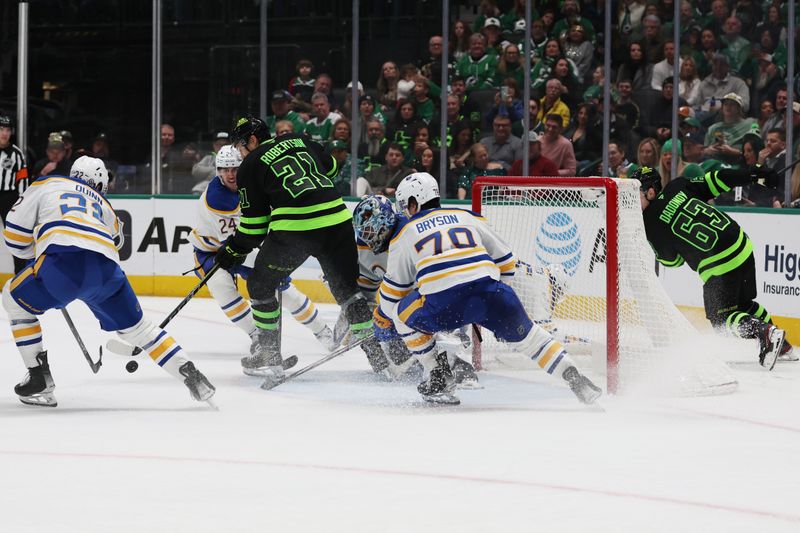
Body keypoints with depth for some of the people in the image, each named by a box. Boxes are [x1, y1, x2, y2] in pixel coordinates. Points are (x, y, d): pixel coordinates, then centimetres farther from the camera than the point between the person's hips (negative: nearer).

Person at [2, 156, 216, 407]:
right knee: (135, 326, 23)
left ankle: (40, 379, 15)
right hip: (107, 267, 4)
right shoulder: (101, 203, 38)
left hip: (65, 260, -4)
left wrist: (36, 251, 42)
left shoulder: (45, 185, 27)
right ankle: (190, 375, 13)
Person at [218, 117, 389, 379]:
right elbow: (330, 167, 33)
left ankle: (268, 356, 15)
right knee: (346, 287, 19)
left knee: (261, 285, 15)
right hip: (337, 218, 5)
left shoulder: (249, 167, 7)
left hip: (293, 228, -5)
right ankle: (379, 353, 13)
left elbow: (255, 223, 8)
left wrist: (234, 251, 20)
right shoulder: (301, 141, 20)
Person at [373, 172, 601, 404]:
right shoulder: (468, 217, 29)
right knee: (525, 334, 23)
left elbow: (393, 289, 28)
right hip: (490, 294, 3)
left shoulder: (404, 233, 23)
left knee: (405, 315, 25)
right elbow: (505, 261, 30)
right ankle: (574, 378, 10)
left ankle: (439, 379, 20)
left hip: (442, 304, -3)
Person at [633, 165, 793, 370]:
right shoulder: (678, 186, 5)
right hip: (742, 246, 7)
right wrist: (752, 174, 12)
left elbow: (672, 260, 5)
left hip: (719, 267, -7)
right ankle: (781, 344, 29)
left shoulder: (651, 224, -6)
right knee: (742, 303, 28)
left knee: (720, 317, 7)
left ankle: (764, 332, -16)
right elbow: (716, 181, 4)